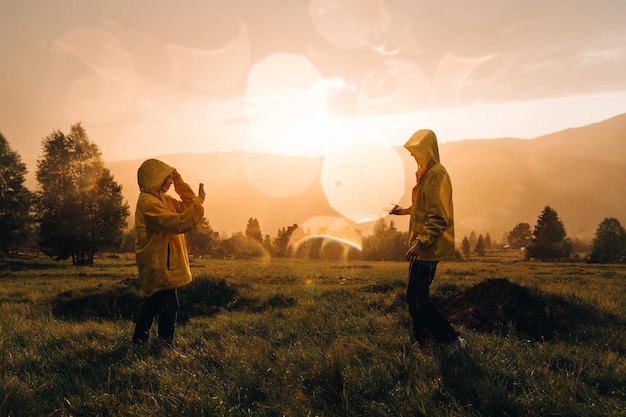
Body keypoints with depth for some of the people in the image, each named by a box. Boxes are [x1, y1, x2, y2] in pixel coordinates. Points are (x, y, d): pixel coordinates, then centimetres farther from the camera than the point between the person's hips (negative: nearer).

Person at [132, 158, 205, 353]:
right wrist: (199, 202, -19)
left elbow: (186, 207, 11)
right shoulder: (148, 202, -20)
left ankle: (139, 343, 29)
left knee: (152, 304, 18)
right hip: (159, 265, -11)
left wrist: (180, 183, 4)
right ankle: (166, 347, -1)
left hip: (161, 265, 11)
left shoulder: (162, 199, 12)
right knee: (168, 307, -7)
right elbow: (180, 223, -26)